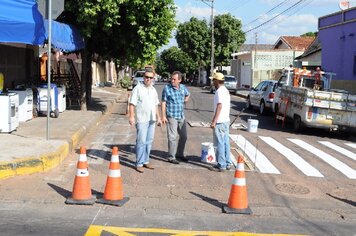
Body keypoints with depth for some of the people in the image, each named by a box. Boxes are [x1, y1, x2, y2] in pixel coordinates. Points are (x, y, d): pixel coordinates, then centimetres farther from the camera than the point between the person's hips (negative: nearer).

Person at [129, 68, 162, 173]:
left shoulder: (153, 90, 15)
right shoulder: (138, 88, -6)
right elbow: (132, 104, -11)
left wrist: (158, 117, 20)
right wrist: (131, 116, -19)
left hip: (152, 119, 7)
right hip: (141, 119, -7)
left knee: (149, 141, 11)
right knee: (141, 141, -6)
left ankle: (146, 161, 21)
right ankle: (139, 164, 0)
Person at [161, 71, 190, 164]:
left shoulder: (183, 87, 6)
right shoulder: (167, 88, -9)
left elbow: (188, 94, 29)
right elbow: (163, 103, -7)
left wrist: (186, 100, 10)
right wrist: (163, 116, -12)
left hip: (181, 116, 6)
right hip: (171, 117, -6)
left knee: (183, 136, 13)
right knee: (172, 137, -5)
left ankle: (179, 154, 30)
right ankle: (171, 157, 4)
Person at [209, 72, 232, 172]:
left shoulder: (220, 91, -14)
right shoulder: (226, 91, 16)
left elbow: (219, 106, -23)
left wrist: (214, 121, -25)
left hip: (220, 122, -10)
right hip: (226, 120, 10)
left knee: (220, 143, -6)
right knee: (225, 142, 13)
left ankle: (221, 165, -3)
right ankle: (227, 163, 18)